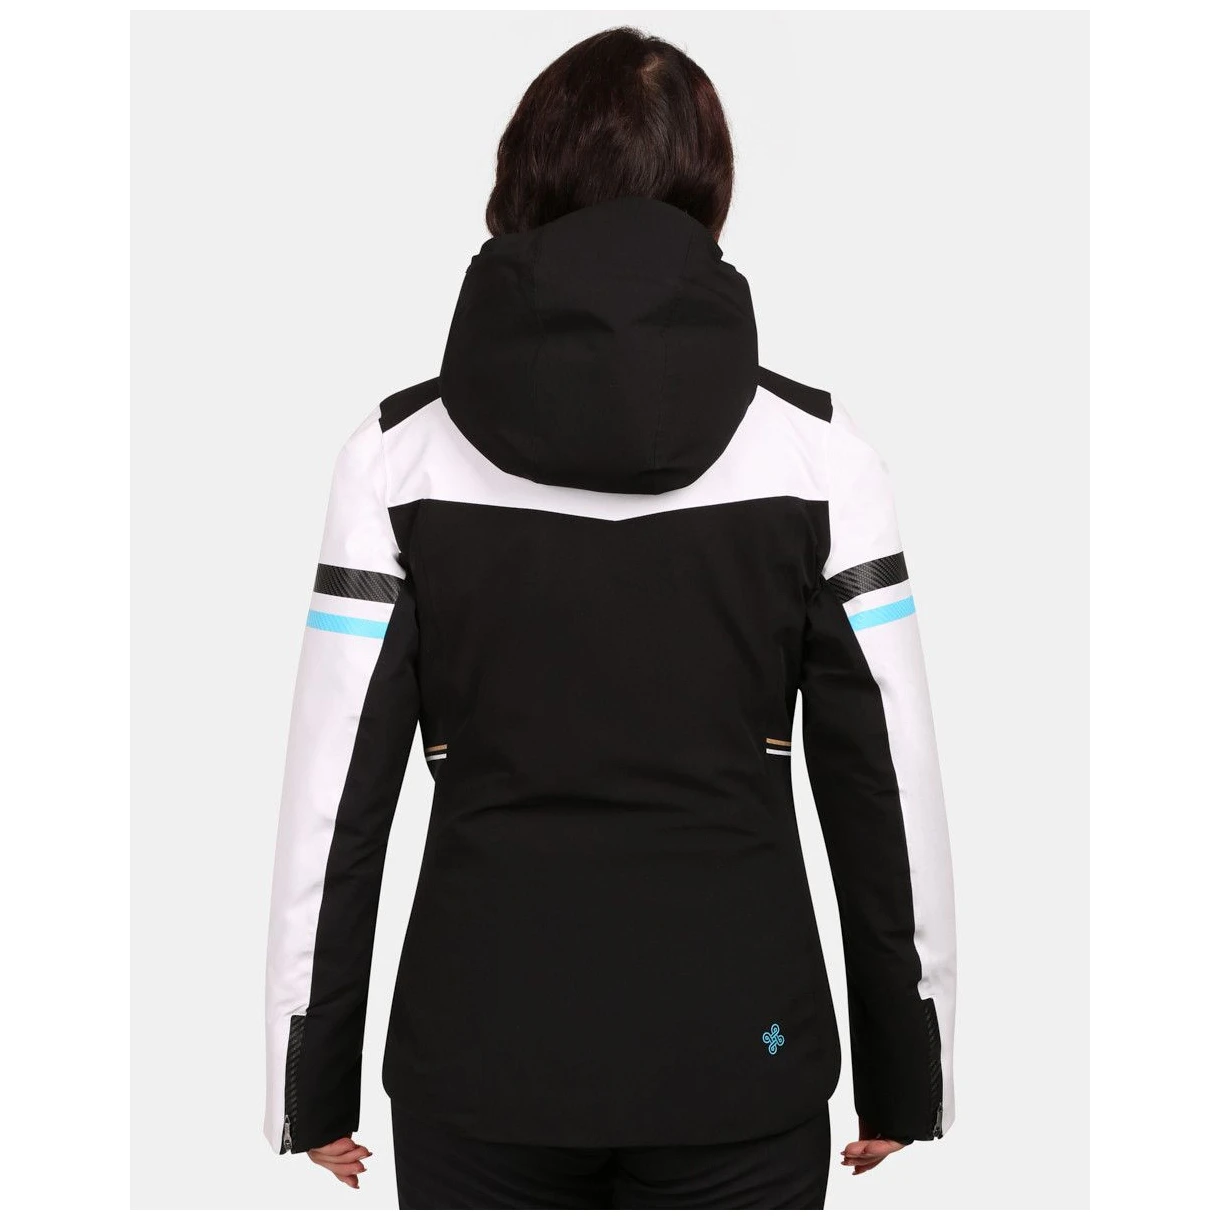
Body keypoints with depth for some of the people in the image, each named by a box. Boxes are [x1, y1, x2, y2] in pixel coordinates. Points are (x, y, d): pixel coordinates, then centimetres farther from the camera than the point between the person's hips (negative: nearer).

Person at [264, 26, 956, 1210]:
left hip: (482, 1053, 0)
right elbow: (886, 783, -3)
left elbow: (335, 796, -4)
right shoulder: (813, 444, -6)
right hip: (738, 1054, 0)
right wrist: (902, 1070, 8)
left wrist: (315, 1083, 6)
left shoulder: (403, 448, -6)